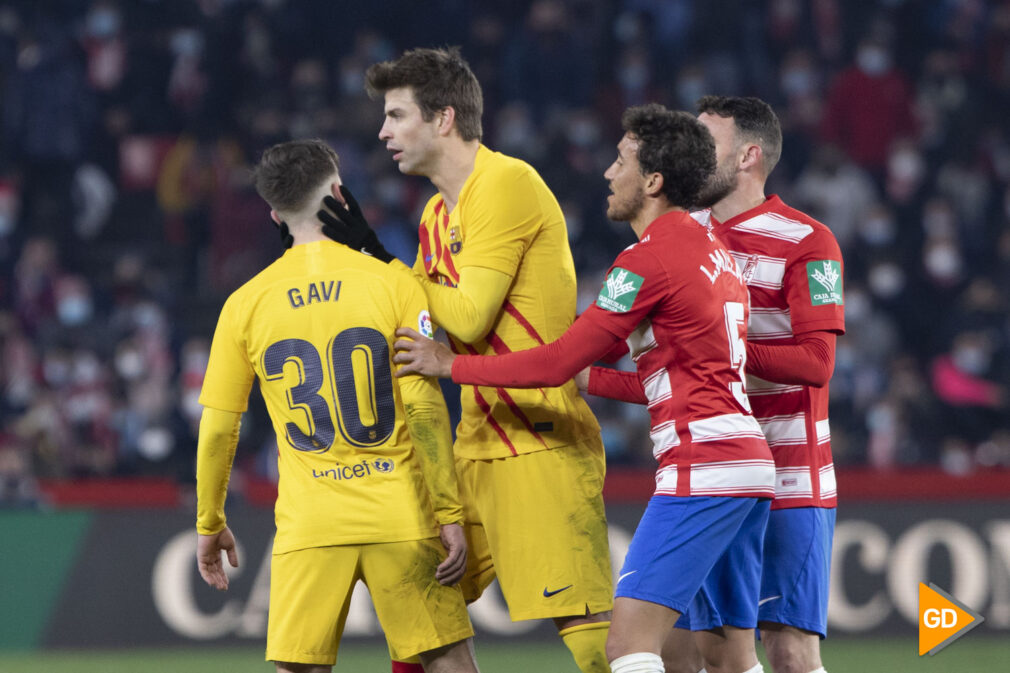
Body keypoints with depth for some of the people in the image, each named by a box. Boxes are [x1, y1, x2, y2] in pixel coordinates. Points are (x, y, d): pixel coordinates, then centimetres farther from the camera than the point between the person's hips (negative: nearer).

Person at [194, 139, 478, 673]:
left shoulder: (245, 304, 3)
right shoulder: (393, 285, -2)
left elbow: (217, 429, 6)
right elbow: (425, 408, -7)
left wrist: (210, 524, 19)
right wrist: (450, 515, -3)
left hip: (308, 525, 1)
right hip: (400, 518, -1)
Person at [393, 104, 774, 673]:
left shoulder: (650, 258, -10)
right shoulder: (711, 247, 19)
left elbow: (557, 363, -10)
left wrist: (451, 365, 0)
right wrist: (590, 380, 22)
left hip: (702, 467, -10)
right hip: (749, 461, 10)